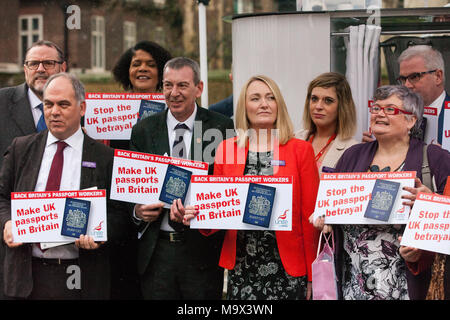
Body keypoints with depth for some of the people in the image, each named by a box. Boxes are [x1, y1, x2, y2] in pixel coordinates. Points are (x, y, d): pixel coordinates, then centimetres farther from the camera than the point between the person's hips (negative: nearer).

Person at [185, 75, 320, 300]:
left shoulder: (300, 150, 2)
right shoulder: (226, 149, 8)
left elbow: (309, 216, 1)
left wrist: (311, 277, -1)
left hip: (287, 269, -2)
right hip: (241, 268, 2)